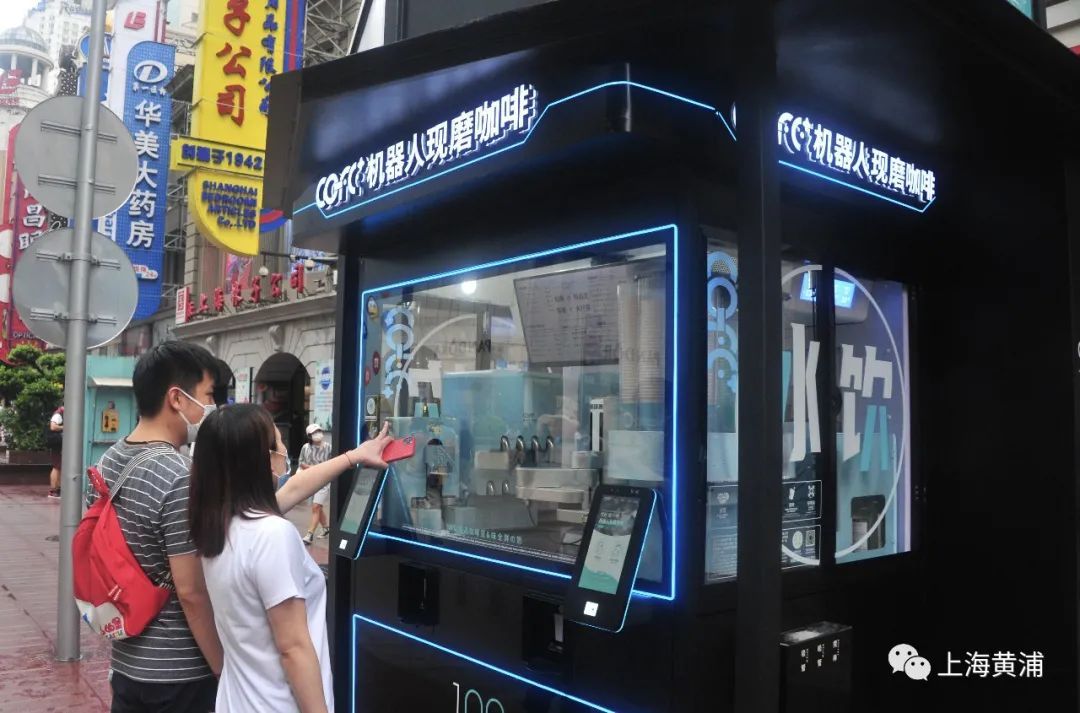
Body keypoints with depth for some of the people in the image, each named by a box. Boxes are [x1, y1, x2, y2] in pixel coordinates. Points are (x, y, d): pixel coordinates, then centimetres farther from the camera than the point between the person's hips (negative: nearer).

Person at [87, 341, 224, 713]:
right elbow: (191, 592, -22)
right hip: (181, 672, -7)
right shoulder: (181, 479, -23)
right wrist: (227, 672, -14)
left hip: (126, 660, 7)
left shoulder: (107, 463, 2)